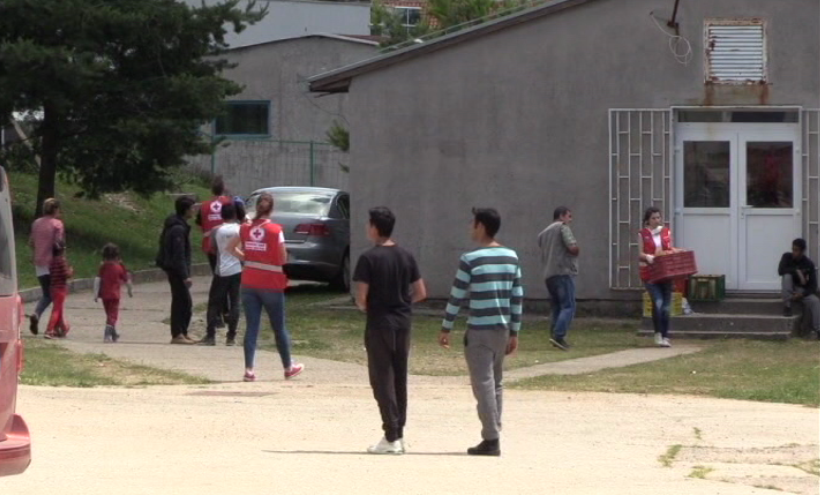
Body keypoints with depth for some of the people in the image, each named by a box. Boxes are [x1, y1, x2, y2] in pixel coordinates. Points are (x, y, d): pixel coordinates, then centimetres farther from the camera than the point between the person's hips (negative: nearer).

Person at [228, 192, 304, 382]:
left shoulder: (245, 228, 0)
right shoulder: (275, 230, -12)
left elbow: (231, 247, 12)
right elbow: (283, 259, -11)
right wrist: (284, 278, 4)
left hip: (249, 283, 3)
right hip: (271, 284, -3)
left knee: (251, 327, 5)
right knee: (279, 327, 11)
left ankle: (249, 370, -4)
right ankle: (288, 367, 23)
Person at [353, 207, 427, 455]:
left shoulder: (369, 258, -12)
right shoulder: (406, 257, 5)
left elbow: (361, 297, -15)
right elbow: (421, 293, 6)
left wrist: (363, 306, 6)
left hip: (379, 323, -5)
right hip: (403, 323, 5)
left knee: (382, 379, -1)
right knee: (400, 379, 13)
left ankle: (391, 437, -5)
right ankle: (398, 434, 15)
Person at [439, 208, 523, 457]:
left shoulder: (471, 260, -10)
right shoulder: (511, 257, 7)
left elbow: (457, 297, -7)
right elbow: (517, 297, 10)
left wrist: (446, 329, 2)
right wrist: (514, 332, 15)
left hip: (479, 331, -6)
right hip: (502, 329, 6)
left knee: (483, 384, -4)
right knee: (495, 383, 14)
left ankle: (491, 439, -8)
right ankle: (493, 435, 16)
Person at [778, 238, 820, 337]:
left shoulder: (809, 264, -10)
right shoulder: (787, 257, -6)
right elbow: (780, 270, -22)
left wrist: (802, 294, -28)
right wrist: (797, 271, -27)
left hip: (803, 291, -1)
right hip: (790, 290, 1)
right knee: (787, 276, -30)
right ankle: (787, 306, -29)